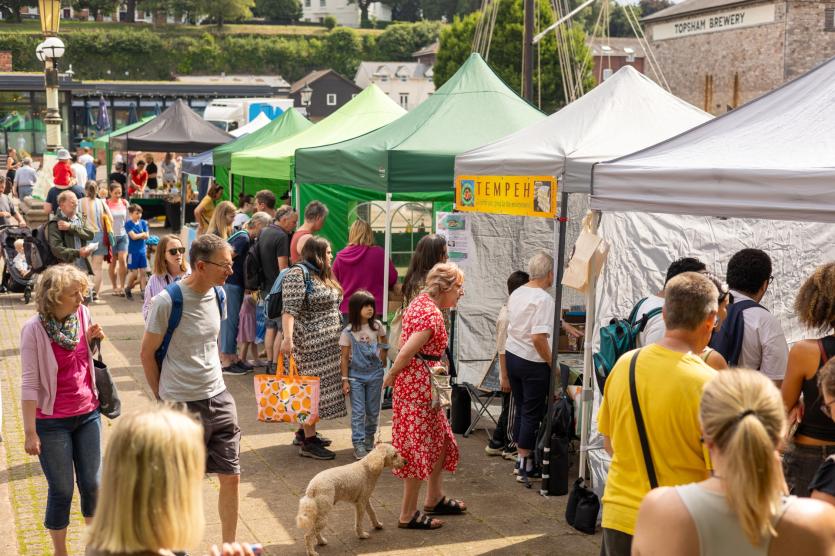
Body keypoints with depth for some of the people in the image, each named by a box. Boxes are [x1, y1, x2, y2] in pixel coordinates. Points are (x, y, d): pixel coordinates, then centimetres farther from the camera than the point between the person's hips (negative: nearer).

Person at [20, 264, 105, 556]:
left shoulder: (82, 313, -3)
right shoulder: (34, 330, -17)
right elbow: (29, 383, -15)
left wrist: (91, 340, -6)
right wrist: (30, 432, -15)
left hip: (87, 414, 5)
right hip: (53, 422, -4)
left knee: (92, 483, 11)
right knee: (62, 490, 5)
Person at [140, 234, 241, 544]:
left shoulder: (217, 295, 2)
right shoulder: (167, 301, -18)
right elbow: (147, 353, -7)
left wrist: (211, 381, 15)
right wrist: (162, 398, 0)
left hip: (219, 399, 6)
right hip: (183, 405, -6)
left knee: (231, 477, 8)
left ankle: (229, 547, 23)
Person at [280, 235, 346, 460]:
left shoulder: (322, 276, 17)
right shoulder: (297, 275, -12)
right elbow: (289, 310, -20)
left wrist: (339, 336, 23)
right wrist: (287, 338, -29)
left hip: (327, 345, 9)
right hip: (310, 346, -9)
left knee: (321, 388, 11)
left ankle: (304, 431, 23)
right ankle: (308, 442, -3)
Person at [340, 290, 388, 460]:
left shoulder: (377, 326, -1)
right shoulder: (348, 332, -9)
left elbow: (384, 343, 18)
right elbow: (344, 358, -5)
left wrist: (382, 358, 1)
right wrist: (345, 380, -8)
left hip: (374, 374, 3)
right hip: (356, 376, -3)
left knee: (373, 411, 11)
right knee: (358, 412, -4)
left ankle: (369, 441, 28)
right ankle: (359, 445, -1)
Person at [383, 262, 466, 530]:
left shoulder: (419, 302, 10)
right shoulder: (433, 314, -20)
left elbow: (405, 344, 13)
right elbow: (407, 352, -23)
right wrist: (391, 377, -9)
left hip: (415, 382, 10)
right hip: (420, 385, -10)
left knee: (441, 440, 20)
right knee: (419, 447, 0)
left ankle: (435, 499, 34)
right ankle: (408, 515, 9)